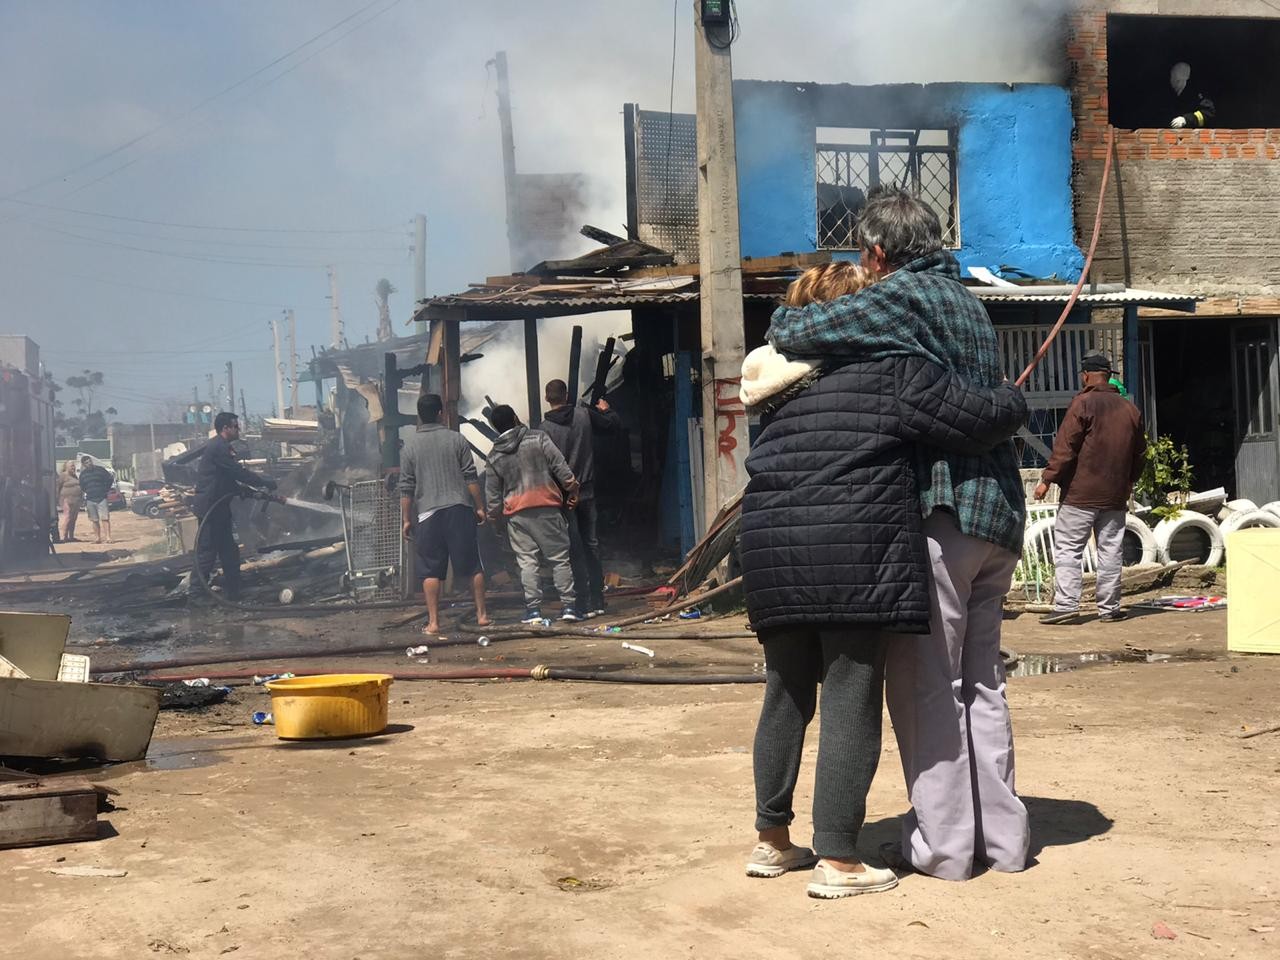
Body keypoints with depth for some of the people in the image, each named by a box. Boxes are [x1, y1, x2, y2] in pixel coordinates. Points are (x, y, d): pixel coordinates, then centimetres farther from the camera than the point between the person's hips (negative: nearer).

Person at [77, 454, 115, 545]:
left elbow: (110, 479, 6)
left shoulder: (100, 470, 1)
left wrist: (106, 490, 5)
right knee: (95, 520, 5)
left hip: (101, 498, -3)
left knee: (105, 518, -10)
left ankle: (108, 537, -14)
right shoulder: (83, 474, 11)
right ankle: (98, 537, 10)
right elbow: (82, 487, 22)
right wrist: (87, 492, 12)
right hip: (90, 500, 3)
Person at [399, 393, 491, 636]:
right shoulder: (457, 440, 2)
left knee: (430, 570, 2)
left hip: (428, 513, 0)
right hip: (460, 507, 0)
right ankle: (482, 614, 10)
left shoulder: (410, 446, 3)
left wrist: (406, 519, 7)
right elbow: (471, 477, 0)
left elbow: (406, 488, 2)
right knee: (472, 565, 7)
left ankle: (433, 622, -1)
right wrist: (480, 507, 6)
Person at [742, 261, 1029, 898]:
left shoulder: (781, 383, 19)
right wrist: (1013, 402, 18)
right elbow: (978, 418, -2)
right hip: (855, 551, -6)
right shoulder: (888, 367, 0)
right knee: (851, 704, 0)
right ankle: (837, 860, 3)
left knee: (787, 697, 16)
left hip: (773, 546, 6)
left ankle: (772, 839, 24)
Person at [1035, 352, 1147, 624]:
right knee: (1111, 550, 9)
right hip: (1115, 496, 6)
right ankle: (1109, 608, 11)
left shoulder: (1083, 404, -8)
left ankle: (1066, 604, -10)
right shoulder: (1130, 409, 11)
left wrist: (1047, 479, -8)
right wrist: (1129, 482, 32)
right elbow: (1140, 453, 19)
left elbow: (1065, 448, -13)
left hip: (1080, 493, -6)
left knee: (1067, 548, -3)